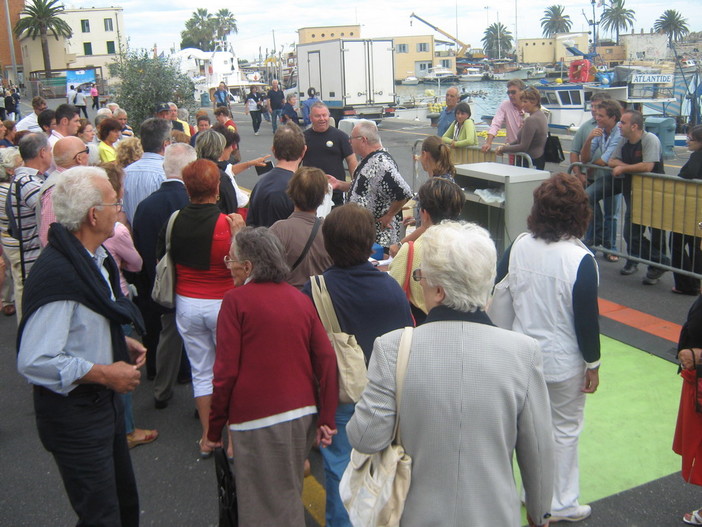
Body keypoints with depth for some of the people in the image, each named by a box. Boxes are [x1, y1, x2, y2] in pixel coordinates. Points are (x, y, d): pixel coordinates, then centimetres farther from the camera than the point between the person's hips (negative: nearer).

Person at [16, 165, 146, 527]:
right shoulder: (57, 274, -27)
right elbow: (34, 362, -30)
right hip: (74, 413, -9)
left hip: (104, 402, 9)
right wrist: (104, 373, -23)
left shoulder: (95, 259, 4)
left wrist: (120, 343, 4)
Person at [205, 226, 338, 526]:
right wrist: (326, 419, 4)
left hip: (259, 419, -5)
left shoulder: (237, 300, -8)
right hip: (303, 413, 6)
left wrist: (214, 429, -2)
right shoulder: (300, 299, 7)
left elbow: (226, 371, -11)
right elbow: (327, 360, 1)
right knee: (290, 496, 22)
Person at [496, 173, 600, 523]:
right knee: (565, 429, 13)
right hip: (564, 362, -4)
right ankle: (562, 505, 27)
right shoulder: (580, 259, -22)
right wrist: (593, 365, -3)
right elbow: (587, 319, -16)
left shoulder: (518, 246, -8)